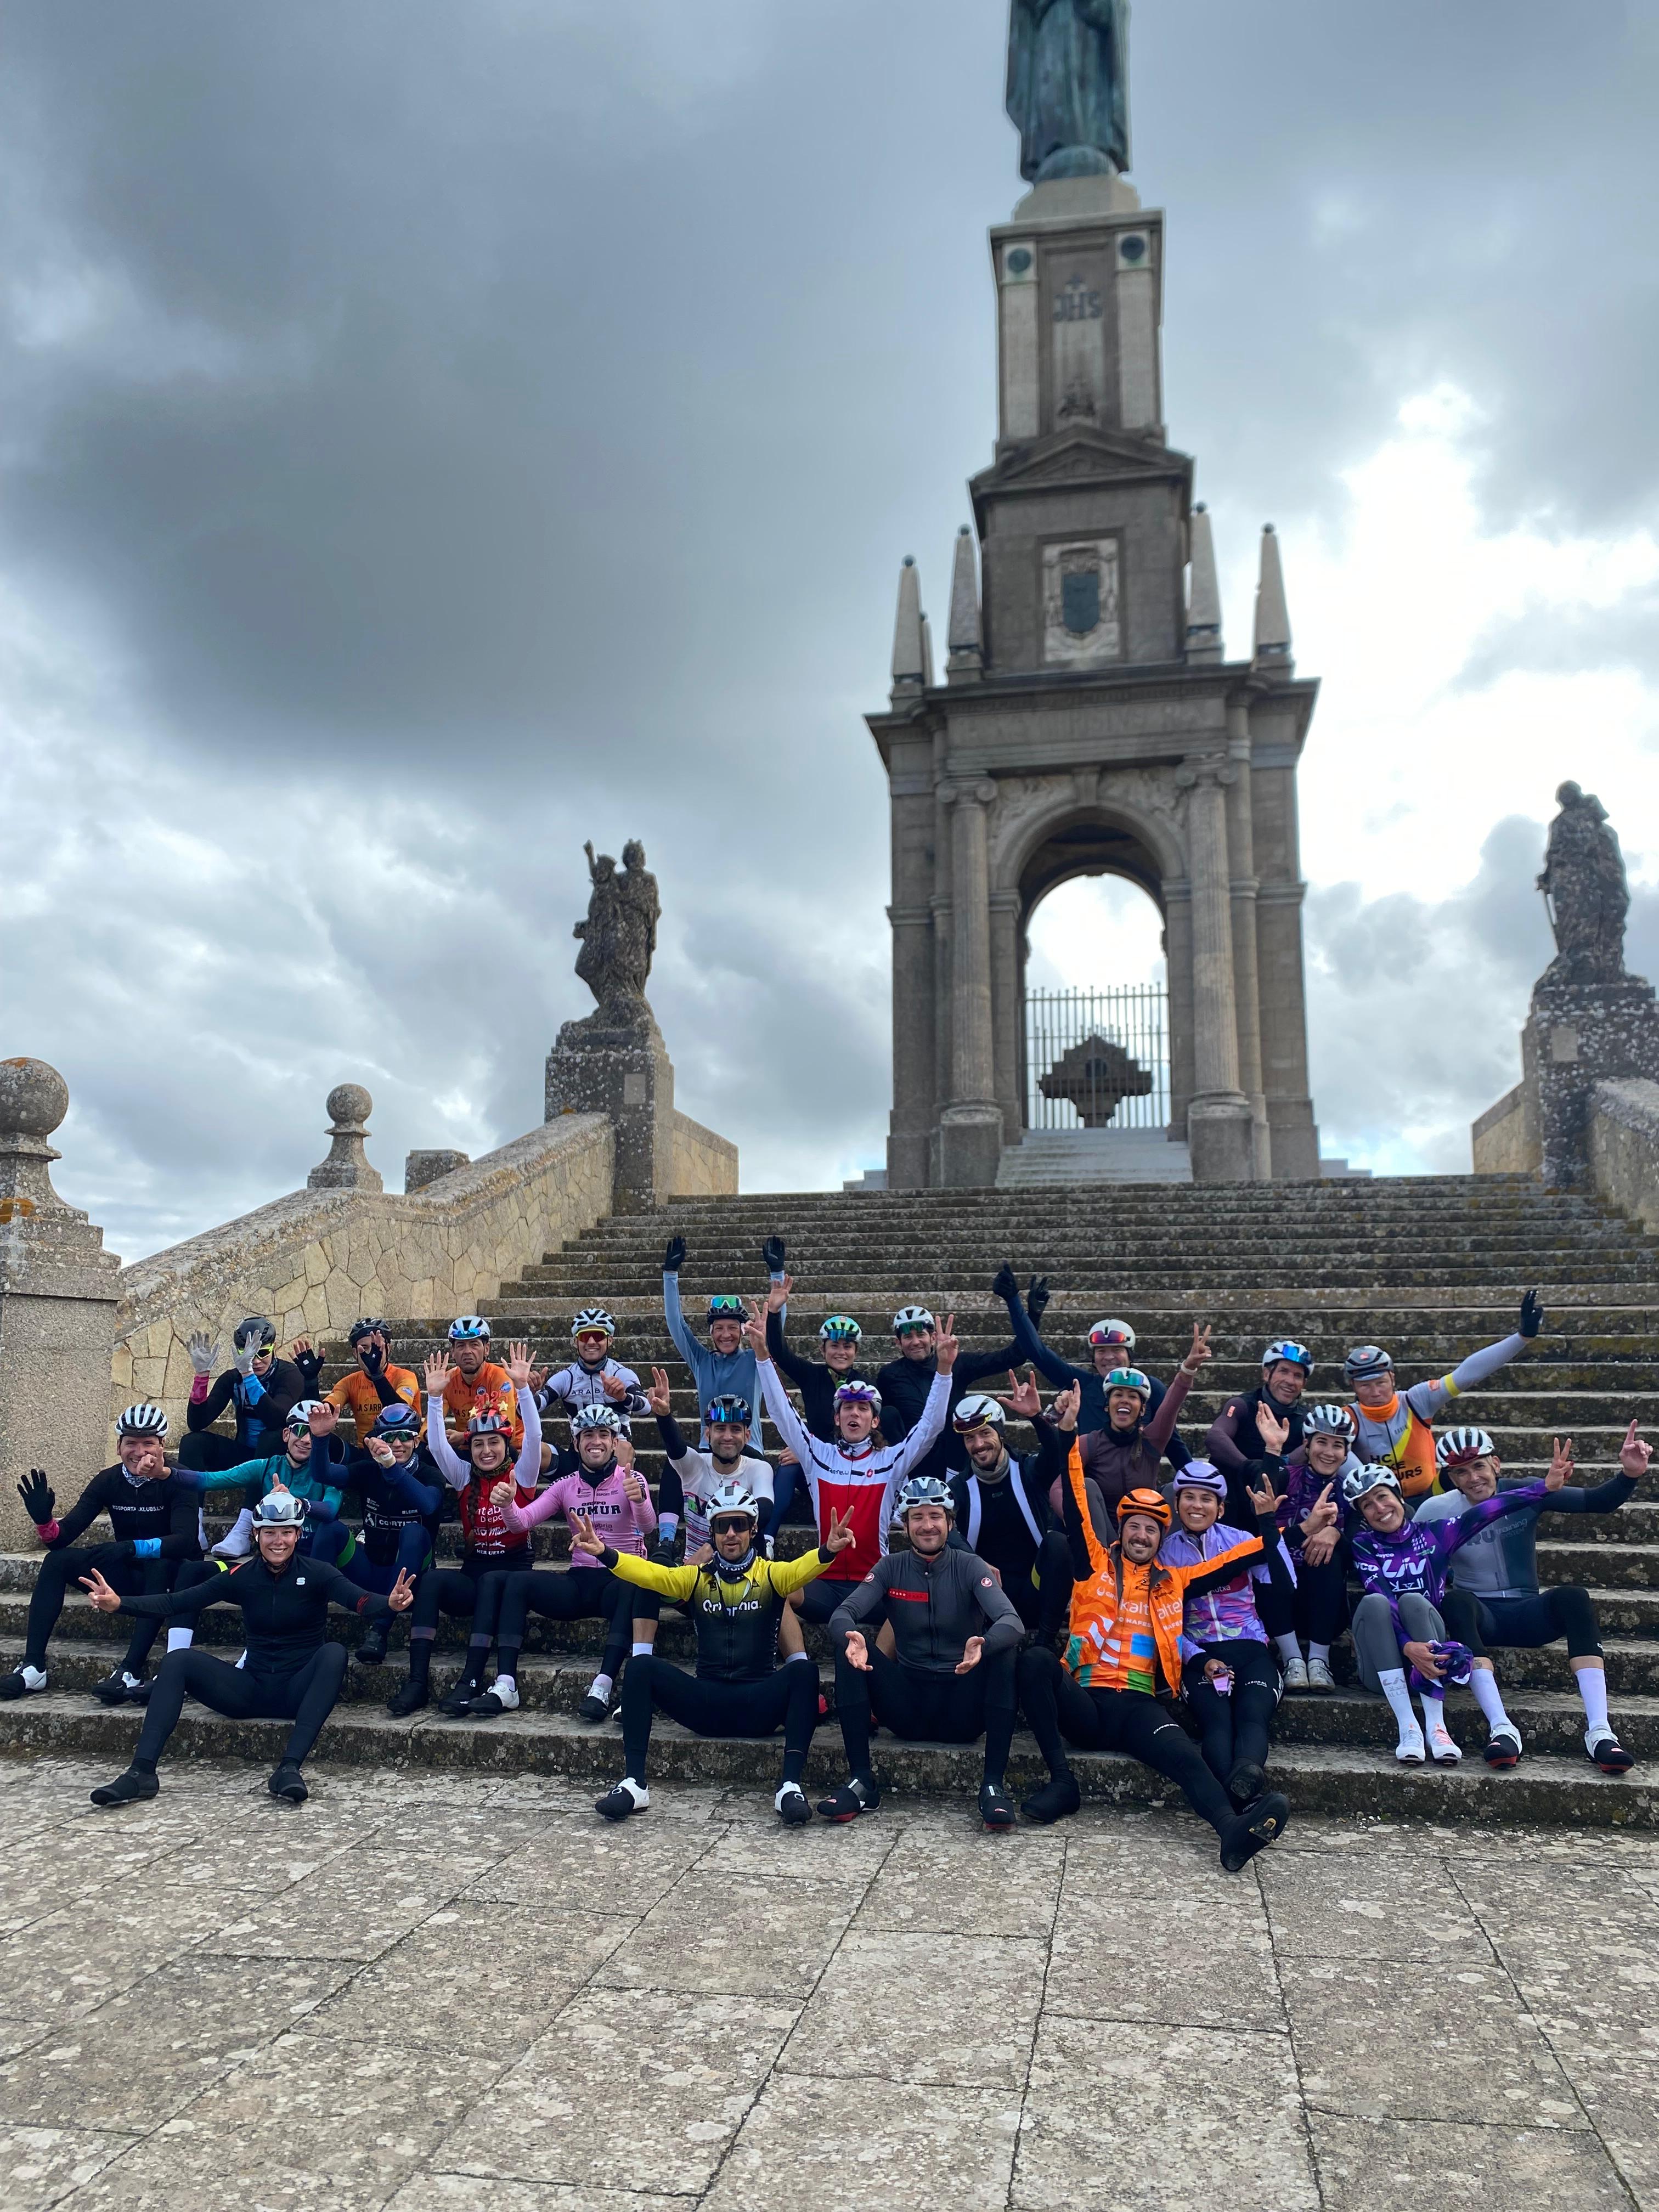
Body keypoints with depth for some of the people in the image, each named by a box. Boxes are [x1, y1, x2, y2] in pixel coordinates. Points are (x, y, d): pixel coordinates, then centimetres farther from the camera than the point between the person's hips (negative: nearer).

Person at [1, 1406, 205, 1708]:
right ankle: (33, 1667, -18)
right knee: (57, 1561, -14)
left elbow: (185, 1540, -31)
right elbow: (62, 1537, -8)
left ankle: (130, 1672, -42)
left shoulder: (178, 1482, -17)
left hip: (167, 1571, -5)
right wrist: (43, 1520, -31)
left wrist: (134, 1548, -46)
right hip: (127, 1570, 5)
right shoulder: (109, 1481, -3)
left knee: (161, 1566, -38)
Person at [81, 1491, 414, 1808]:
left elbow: (360, 1602, -23)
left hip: (299, 1691, -3)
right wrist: (119, 1603, -21)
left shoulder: (317, 1574, -5)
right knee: (178, 1660, -15)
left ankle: (289, 1768, -39)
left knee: (334, 1653, -33)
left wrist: (390, 1604, -46)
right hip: (251, 1690, 3)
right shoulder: (242, 1577, 3)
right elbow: (176, 1603, -4)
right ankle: (141, 1772, -23)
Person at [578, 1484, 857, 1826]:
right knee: (642, 1666, -18)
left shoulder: (771, 1574, 5)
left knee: (803, 1670, -29)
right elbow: (649, 1573, -7)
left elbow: (801, 1569, -18)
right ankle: (633, 1784, -22)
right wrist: (604, 1553, -26)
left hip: (759, 1705, -2)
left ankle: (791, 1786, -33)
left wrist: (828, 1551, -41)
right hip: (705, 1704, 2)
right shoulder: (696, 1577, 10)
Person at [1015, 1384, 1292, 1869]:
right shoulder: (1095, 1566, 15)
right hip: (1084, 1701, -1)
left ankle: (1233, 1829, -56)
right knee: (1035, 1659, -31)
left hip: (1138, 1706, 1)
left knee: (1184, 1755, -31)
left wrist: (1270, 1512, 12)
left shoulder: (1173, 1582, 21)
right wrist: (1069, 1436, -7)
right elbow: (1075, 1510, 2)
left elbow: (1256, 1551, 24)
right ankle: (1062, 1781, -26)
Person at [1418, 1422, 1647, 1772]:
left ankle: (1599, 1730, -38)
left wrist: (1629, 1475, -25)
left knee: (1572, 1596, -30)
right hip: (1479, 1616, -1)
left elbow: (1599, 1502, -8)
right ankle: (1503, 1728, -44)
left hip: (1527, 1615, 2)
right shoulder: (1436, 1511, -5)